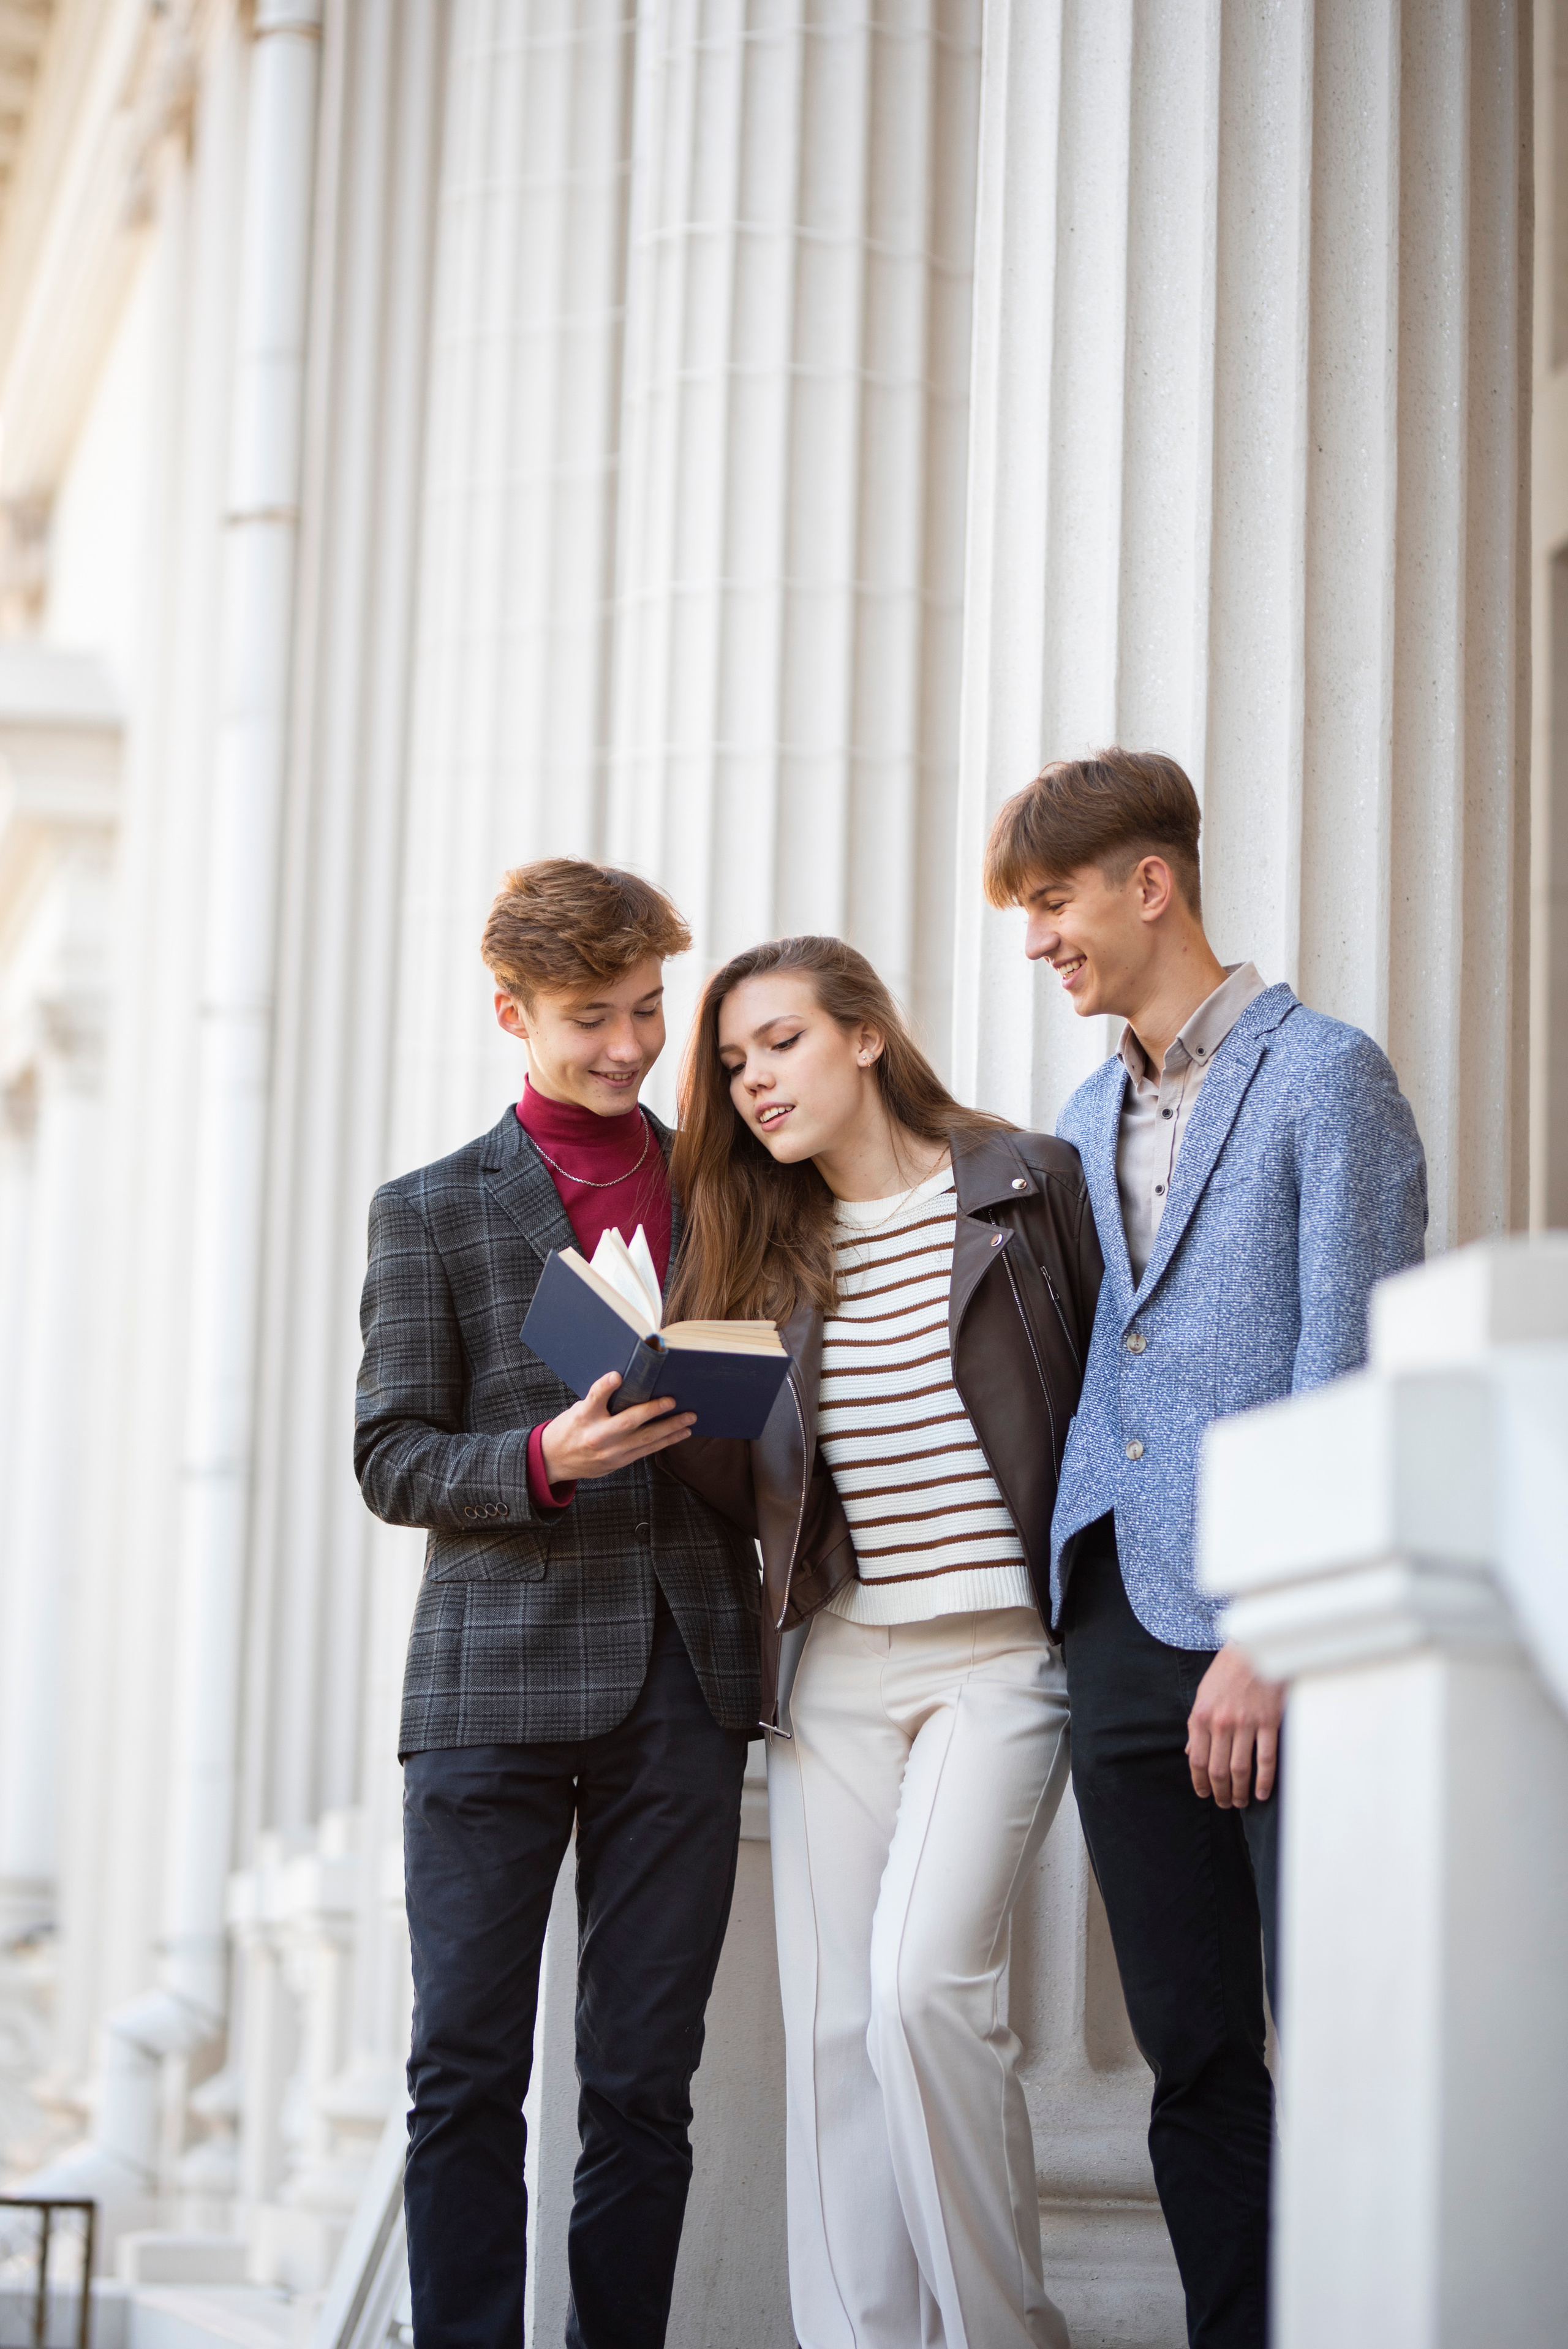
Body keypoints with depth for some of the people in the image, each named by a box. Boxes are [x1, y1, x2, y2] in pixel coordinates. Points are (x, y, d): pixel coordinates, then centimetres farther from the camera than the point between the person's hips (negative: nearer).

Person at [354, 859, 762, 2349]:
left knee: (645, 2083, 3)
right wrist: (544, 1461, -15)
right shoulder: (430, 1212, 7)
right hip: (496, 1678, -2)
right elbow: (390, 1459, 2)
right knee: (466, 2073, -3)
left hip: (685, 1678, 2)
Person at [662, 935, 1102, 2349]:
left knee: (922, 1983, -18)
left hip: (1000, 1659, -5)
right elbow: (747, 1491, 10)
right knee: (830, 2025, 0)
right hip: (837, 1663, 5)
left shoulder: (1027, 1183, 0)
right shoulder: (767, 1246, 12)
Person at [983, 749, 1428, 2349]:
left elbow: (1347, 1367, -11)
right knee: (1194, 2057, 8)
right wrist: (1068, 1597, 10)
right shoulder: (1087, 1120, 19)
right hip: (1123, 1632, 7)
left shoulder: (1323, 1076, -3)